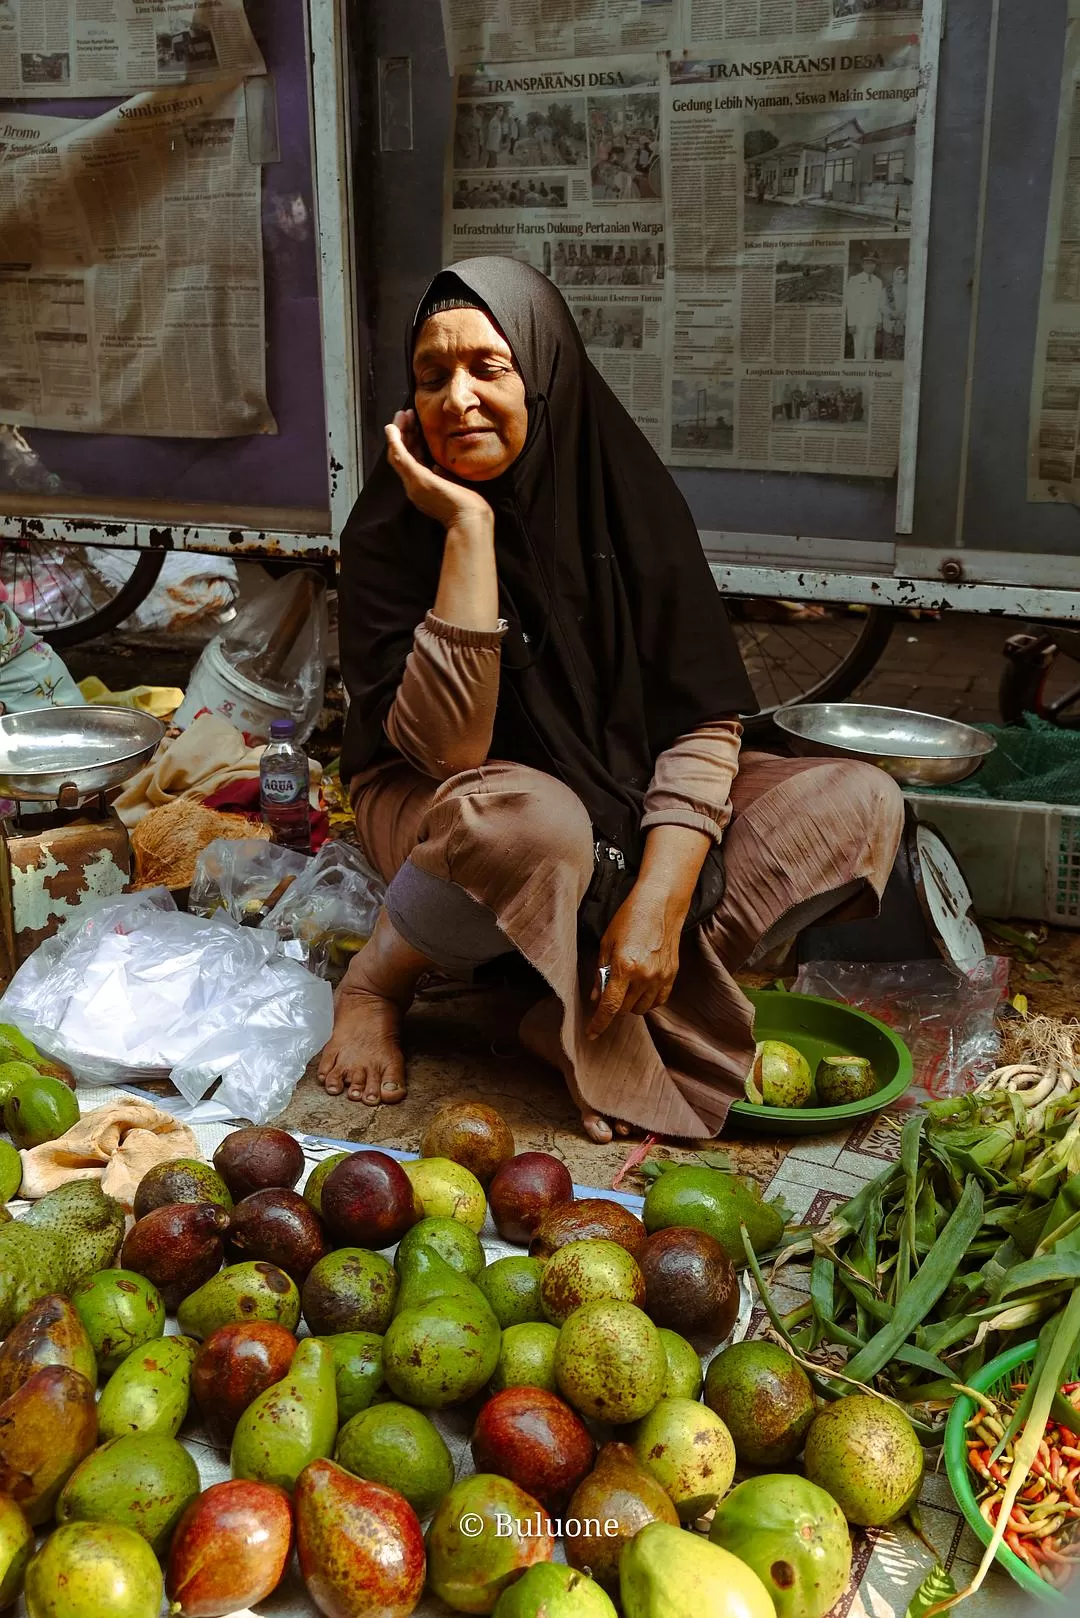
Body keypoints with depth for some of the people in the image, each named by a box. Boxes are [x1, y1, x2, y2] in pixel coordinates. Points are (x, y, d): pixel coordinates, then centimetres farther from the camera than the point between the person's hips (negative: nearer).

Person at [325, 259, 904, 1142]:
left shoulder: (628, 497, -12)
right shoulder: (393, 529, -17)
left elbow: (704, 718, -15)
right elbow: (448, 747, -29)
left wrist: (658, 899, -28)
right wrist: (468, 527, -30)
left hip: (624, 792, 4)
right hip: (443, 812, -4)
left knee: (863, 803, -15)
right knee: (536, 823, -41)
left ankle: (606, 1008, -22)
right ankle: (375, 982, -10)